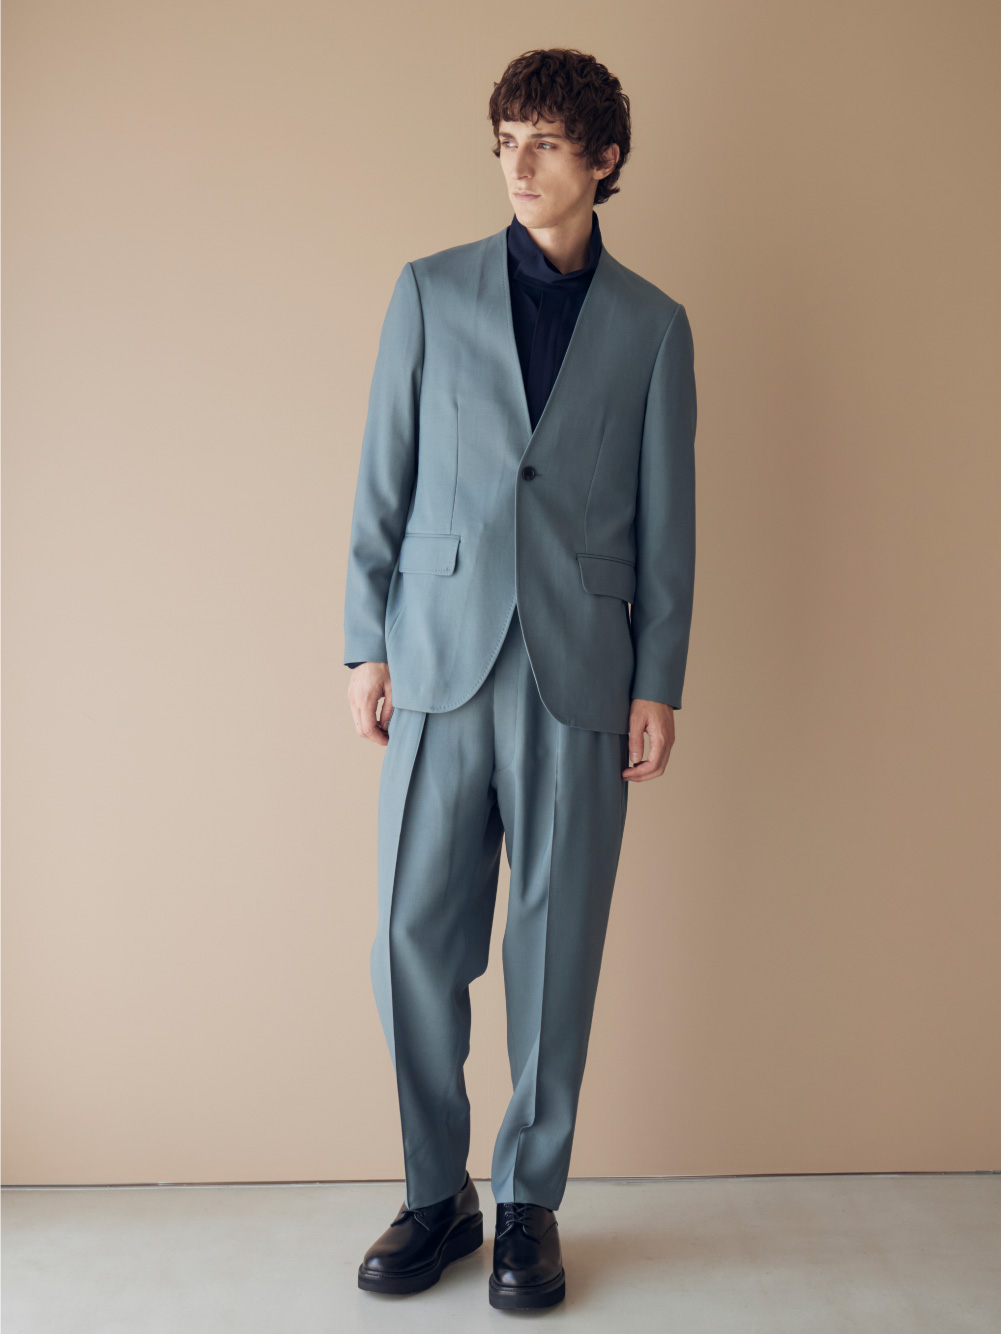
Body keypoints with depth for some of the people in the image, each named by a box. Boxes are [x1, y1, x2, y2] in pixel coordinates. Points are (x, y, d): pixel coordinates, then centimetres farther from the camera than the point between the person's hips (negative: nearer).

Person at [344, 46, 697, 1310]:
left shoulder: (653, 325, 8)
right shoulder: (430, 292, 9)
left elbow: (667, 520, 6)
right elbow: (382, 483, 7)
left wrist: (658, 683, 1)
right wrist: (367, 644, 1)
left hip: (581, 676, 0)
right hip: (442, 665, 1)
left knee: (557, 947, 6)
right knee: (416, 938, 3)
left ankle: (529, 1203, 25)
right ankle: (437, 1192, 25)